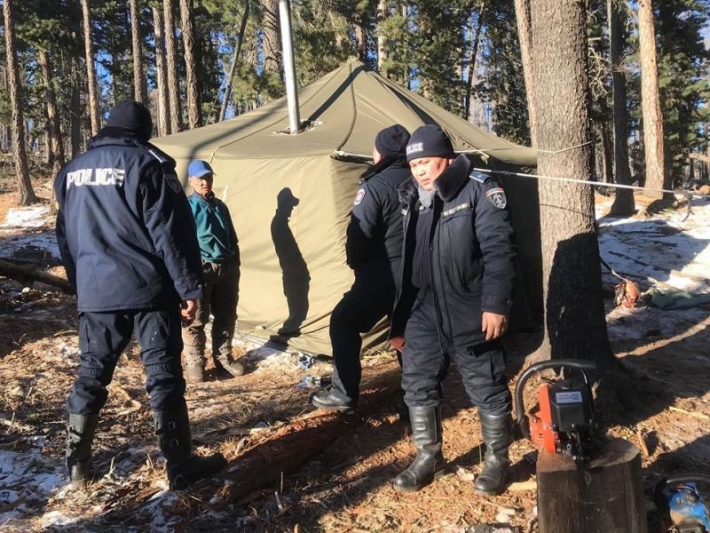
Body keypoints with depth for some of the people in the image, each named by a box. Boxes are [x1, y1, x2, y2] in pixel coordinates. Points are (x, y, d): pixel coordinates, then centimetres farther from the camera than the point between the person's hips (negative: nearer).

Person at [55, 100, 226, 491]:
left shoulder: (72, 170, 12)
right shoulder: (147, 164, -7)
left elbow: (66, 237, 18)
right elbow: (171, 233, -12)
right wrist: (189, 287, -8)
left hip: (95, 293, 6)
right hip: (147, 290, -5)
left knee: (91, 374, 15)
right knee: (164, 376, 1)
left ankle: (77, 465, 22)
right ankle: (180, 466, 8)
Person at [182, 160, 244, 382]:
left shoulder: (220, 206, 14)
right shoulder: (187, 206, -6)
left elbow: (232, 238, 20)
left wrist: (235, 263, 18)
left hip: (226, 268, 6)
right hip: (200, 268, -6)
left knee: (226, 316, 12)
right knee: (196, 319, -2)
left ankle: (223, 357, 26)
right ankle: (194, 363, 11)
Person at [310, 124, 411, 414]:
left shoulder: (376, 185, -14)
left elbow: (359, 233, -16)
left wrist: (355, 263, 2)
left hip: (382, 273, -6)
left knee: (343, 323, 7)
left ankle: (344, 394, 8)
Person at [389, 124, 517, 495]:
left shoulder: (480, 191, -9)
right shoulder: (410, 199, 11)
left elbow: (499, 251, -15)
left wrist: (496, 304, -23)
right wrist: (398, 319, 15)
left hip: (470, 313, -6)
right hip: (423, 312, 6)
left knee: (487, 389, 6)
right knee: (417, 385, 11)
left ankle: (497, 460, 26)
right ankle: (428, 457, 29)